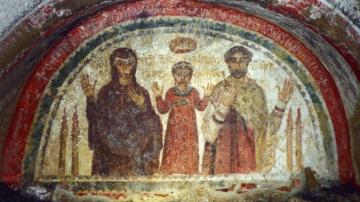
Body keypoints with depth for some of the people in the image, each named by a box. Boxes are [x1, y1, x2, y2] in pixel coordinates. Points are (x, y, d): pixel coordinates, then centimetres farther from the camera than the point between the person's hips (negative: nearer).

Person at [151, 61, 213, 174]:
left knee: (189, 148, 4)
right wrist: (159, 97, -13)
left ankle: (189, 171, 13)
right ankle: (171, 170, 9)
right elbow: (163, 109, -1)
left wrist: (206, 96, -9)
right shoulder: (171, 92, 1)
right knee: (173, 149, 0)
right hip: (174, 128, -1)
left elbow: (200, 107, 3)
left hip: (189, 128, 1)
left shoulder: (193, 92, 4)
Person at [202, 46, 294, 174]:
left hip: (250, 154, 2)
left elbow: (268, 128, 3)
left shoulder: (256, 90, 6)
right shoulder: (221, 89, -1)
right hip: (226, 152, -2)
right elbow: (209, 131, -8)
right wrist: (224, 105, -21)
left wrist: (281, 103, -5)